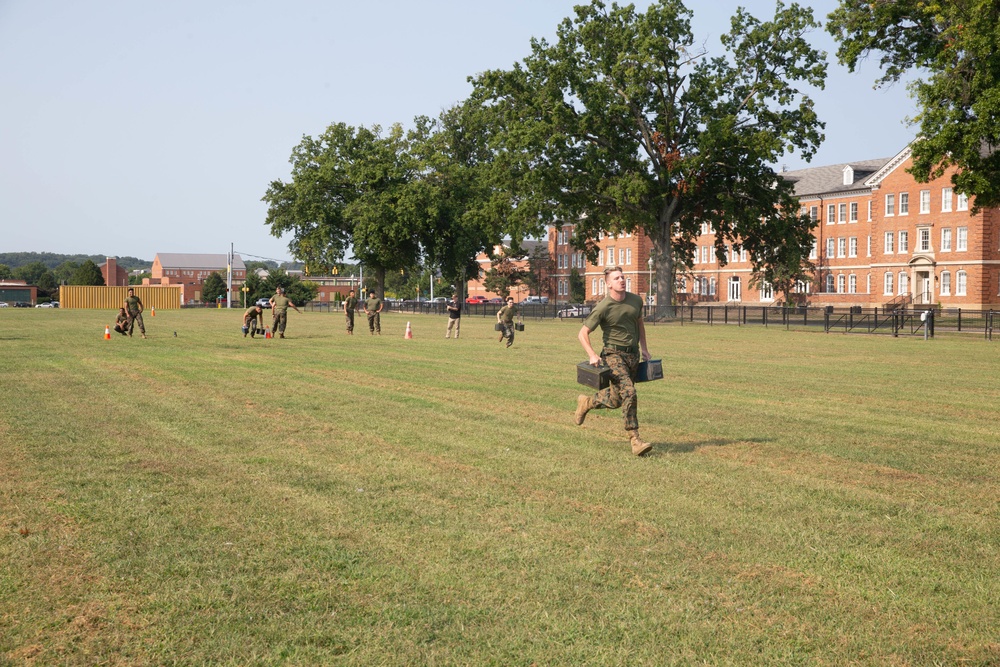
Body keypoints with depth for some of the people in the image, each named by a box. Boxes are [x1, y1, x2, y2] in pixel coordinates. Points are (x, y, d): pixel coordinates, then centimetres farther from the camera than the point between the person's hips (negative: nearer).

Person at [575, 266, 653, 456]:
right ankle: (634, 439, -17)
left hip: (633, 354, 6)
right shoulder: (603, 308, -13)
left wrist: (643, 348, 18)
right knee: (629, 392, -22)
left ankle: (587, 402, 38)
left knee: (616, 399, 10)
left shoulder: (636, 300, 5)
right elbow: (582, 333, -8)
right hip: (614, 354, -6)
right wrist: (592, 356, -19)